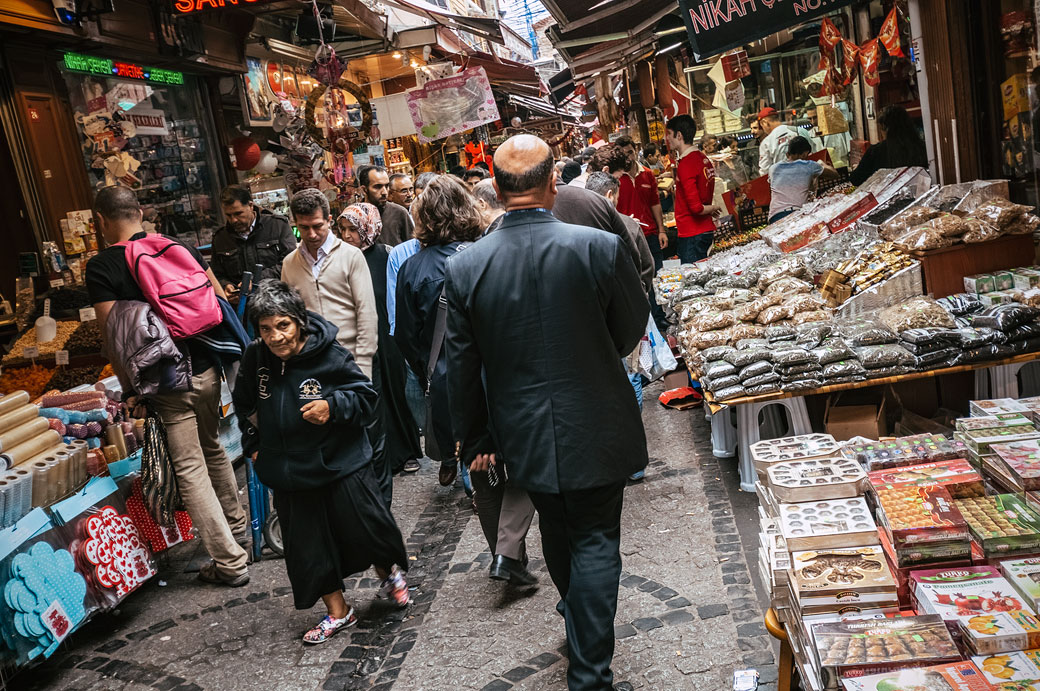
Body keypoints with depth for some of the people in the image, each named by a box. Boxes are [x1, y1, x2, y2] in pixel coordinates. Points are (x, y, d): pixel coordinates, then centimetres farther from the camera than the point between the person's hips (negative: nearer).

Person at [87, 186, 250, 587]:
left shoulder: (101, 267, -10)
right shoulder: (180, 248, 3)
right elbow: (220, 302, 5)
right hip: (206, 370, 5)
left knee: (190, 470, 3)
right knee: (211, 448, 25)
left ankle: (230, 562, 9)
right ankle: (237, 526, 40)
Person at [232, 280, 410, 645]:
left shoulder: (330, 356, -18)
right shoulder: (255, 358, -6)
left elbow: (366, 396, -10)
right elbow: (244, 405, 13)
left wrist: (333, 407, -26)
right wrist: (254, 445, 9)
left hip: (342, 464, -4)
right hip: (290, 473, 4)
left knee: (366, 528, 5)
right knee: (308, 545, 11)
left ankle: (390, 572, 39)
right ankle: (337, 612, 30)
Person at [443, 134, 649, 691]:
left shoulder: (464, 267, -13)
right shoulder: (600, 248, -18)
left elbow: (462, 366, -4)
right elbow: (633, 327, -1)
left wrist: (476, 440, 10)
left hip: (526, 436, 3)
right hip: (596, 430, -3)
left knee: (557, 534, 25)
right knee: (595, 542, 10)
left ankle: (576, 619, 52)